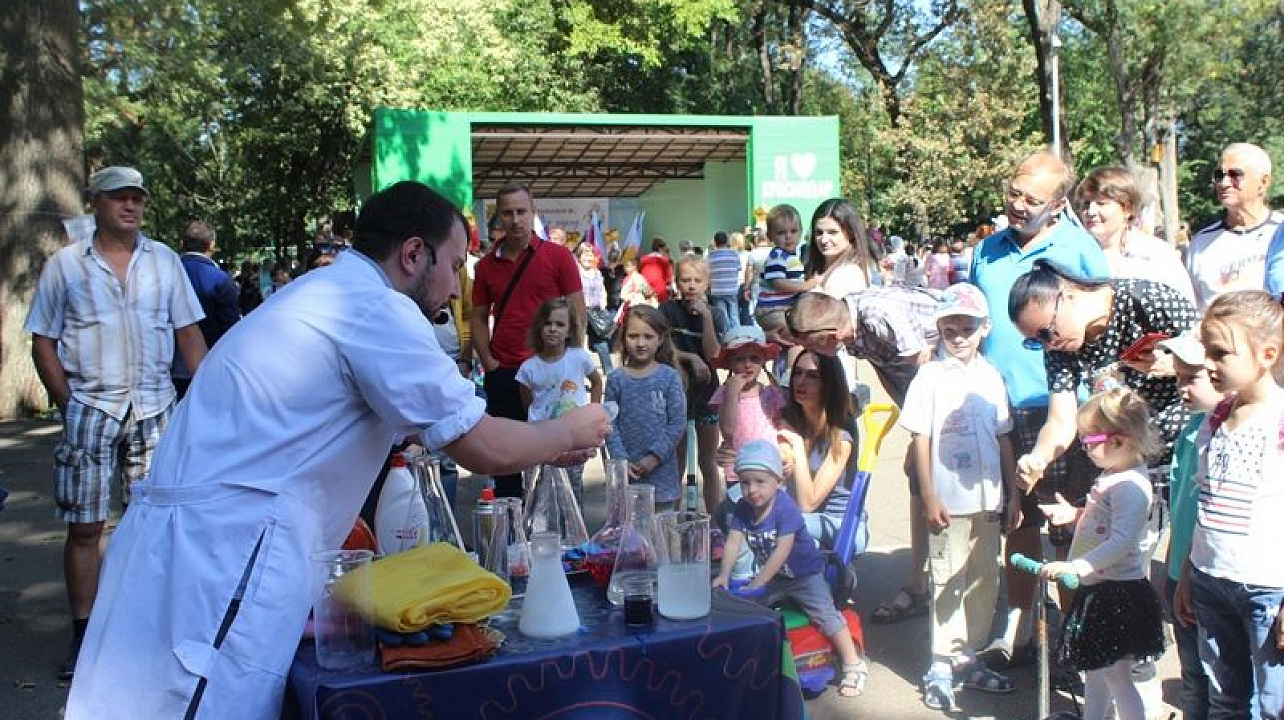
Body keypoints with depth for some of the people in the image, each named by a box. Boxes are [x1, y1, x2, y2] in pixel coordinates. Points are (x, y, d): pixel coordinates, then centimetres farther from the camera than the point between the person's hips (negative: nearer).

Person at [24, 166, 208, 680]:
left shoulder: (164, 260, 8)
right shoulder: (65, 265, 4)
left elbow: (188, 333, 9)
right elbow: (43, 343, 5)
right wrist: (68, 404, -4)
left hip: (154, 408, 1)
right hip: (90, 409, -1)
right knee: (84, 527, 2)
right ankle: (83, 634, 14)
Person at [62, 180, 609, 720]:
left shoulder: (327, 292, 18)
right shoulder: (377, 308, -13)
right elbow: (484, 449, -12)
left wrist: (539, 447, 25)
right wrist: (570, 432, 8)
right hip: (222, 556, -10)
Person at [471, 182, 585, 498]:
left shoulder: (558, 256, -1)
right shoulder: (486, 264, 9)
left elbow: (577, 315, -2)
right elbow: (479, 318, 13)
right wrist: (488, 362, 1)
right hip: (501, 375, 3)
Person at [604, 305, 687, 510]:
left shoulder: (670, 377, -2)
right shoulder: (616, 379, 2)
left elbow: (677, 423, -5)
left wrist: (654, 456, -12)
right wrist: (621, 460, -10)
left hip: (661, 470, -1)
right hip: (626, 471, 1)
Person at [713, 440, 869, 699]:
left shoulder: (786, 508, -29)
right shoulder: (743, 508, -10)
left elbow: (782, 552, -33)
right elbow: (733, 543, -16)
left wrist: (755, 584, -35)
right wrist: (724, 575, -32)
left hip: (805, 573, -6)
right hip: (773, 577, 6)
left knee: (824, 613, -15)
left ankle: (853, 664, -3)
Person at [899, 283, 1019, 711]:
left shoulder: (991, 377, 6)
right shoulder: (931, 376, -6)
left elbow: (1003, 439, 10)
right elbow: (920, 440, -6)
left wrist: (1013, 494, 8)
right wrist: (928, 498, -10)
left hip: (989, 500, 5)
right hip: (948, 501, -4)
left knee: (985, 582, 12)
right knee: (947, 583, 1)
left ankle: (968, 658, 26)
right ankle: (941, 667, 10)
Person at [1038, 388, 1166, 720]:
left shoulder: (1130, 485, -23)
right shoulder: (1112, 476, 9)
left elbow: (1121, 541, -33)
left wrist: (1075, 566, -38)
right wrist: (1074, 514, 9)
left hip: (1117, 593, -10)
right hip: (1097, 588, 10)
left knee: (1116, 677, -1)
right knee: (1095, 671, 23)